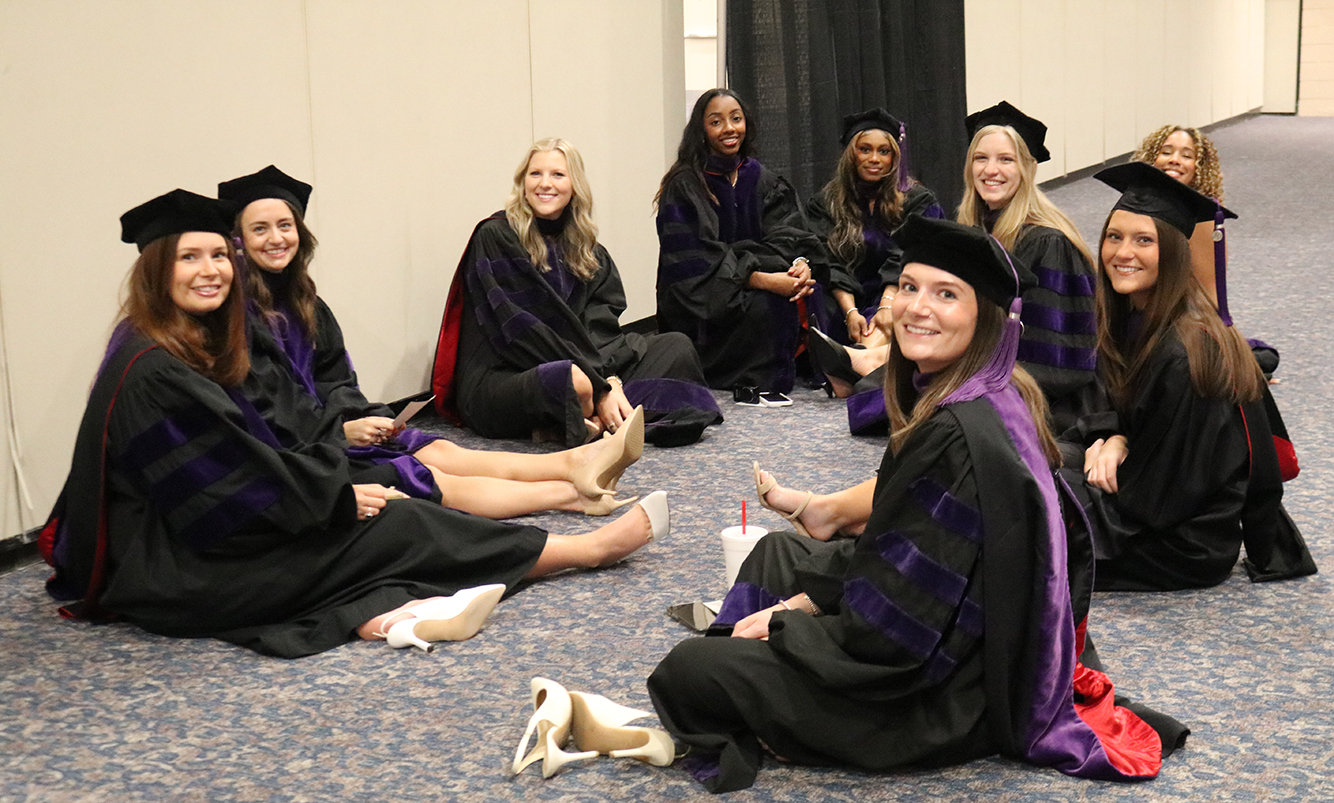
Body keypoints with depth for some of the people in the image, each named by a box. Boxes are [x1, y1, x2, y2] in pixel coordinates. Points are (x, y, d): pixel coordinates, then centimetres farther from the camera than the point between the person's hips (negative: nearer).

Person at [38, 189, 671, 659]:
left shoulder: (196, 346, 11)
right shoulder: (152, 371, -19)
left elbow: (252, 455, 11)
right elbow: (242, 483, -19)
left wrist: (330, 485, -3)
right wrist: (338, 492, -8)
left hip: (181, 541, 10)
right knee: (384, 525, -10)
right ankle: (594, 547, -5)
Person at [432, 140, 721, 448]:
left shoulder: (584, 247, 15)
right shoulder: (495, 238, -6)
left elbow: (600, 323, 4)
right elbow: (522, 329, -14)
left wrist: (608, 380, -19)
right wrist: (601, 386, -19)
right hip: (498, 377, -8)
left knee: (677, 347, -2)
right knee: (575, 381, -41)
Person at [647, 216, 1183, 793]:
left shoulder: (960, 436, -29)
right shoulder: (992, 400, 2)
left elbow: (893, 631, -25)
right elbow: (893, 550, 13)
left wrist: (781, 625, -10)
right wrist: (803, 600, 6)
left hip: (945, 700, -10)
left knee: (687, 671, -14)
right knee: (777, 551, 25)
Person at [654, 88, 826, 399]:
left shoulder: (760, 179, 12)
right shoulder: (684, 186, -9)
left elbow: (787, 234, 1)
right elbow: (695, 259, -19)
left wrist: (800, 263, -24)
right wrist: (763, 279, -29)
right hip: (700, 301, -6)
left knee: (802, 295, -20)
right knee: (764, 305, -31)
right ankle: (753, 381, -17)